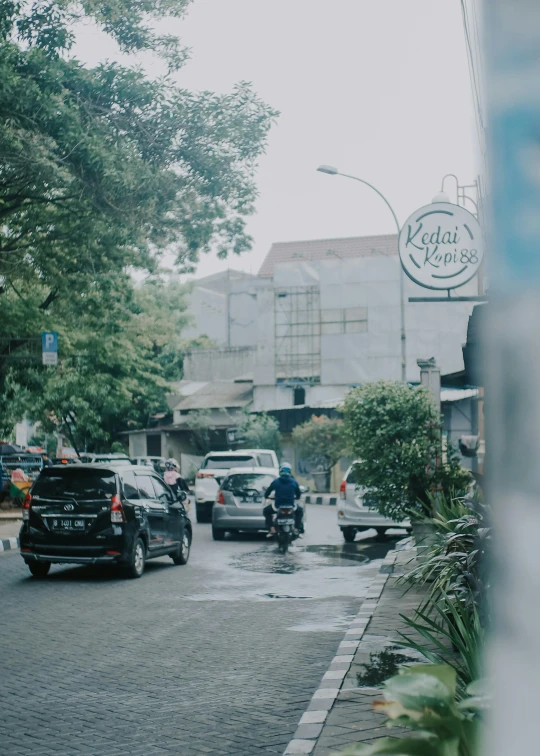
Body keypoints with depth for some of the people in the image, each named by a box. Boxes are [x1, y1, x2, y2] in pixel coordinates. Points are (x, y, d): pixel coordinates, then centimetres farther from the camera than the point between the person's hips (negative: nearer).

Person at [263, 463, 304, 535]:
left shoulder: (275, 482, -2)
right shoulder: (294, 482, 0)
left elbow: (267, 492, 6)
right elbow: (299, 494, 12)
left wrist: (266, 496, 29)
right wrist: (296, 498, 34)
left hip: (278, 505, -1)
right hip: (291, 505, 1)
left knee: (266, 511, 27)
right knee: (300, 511, 33)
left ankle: (272, 529, 10)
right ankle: (297, 528, 18)